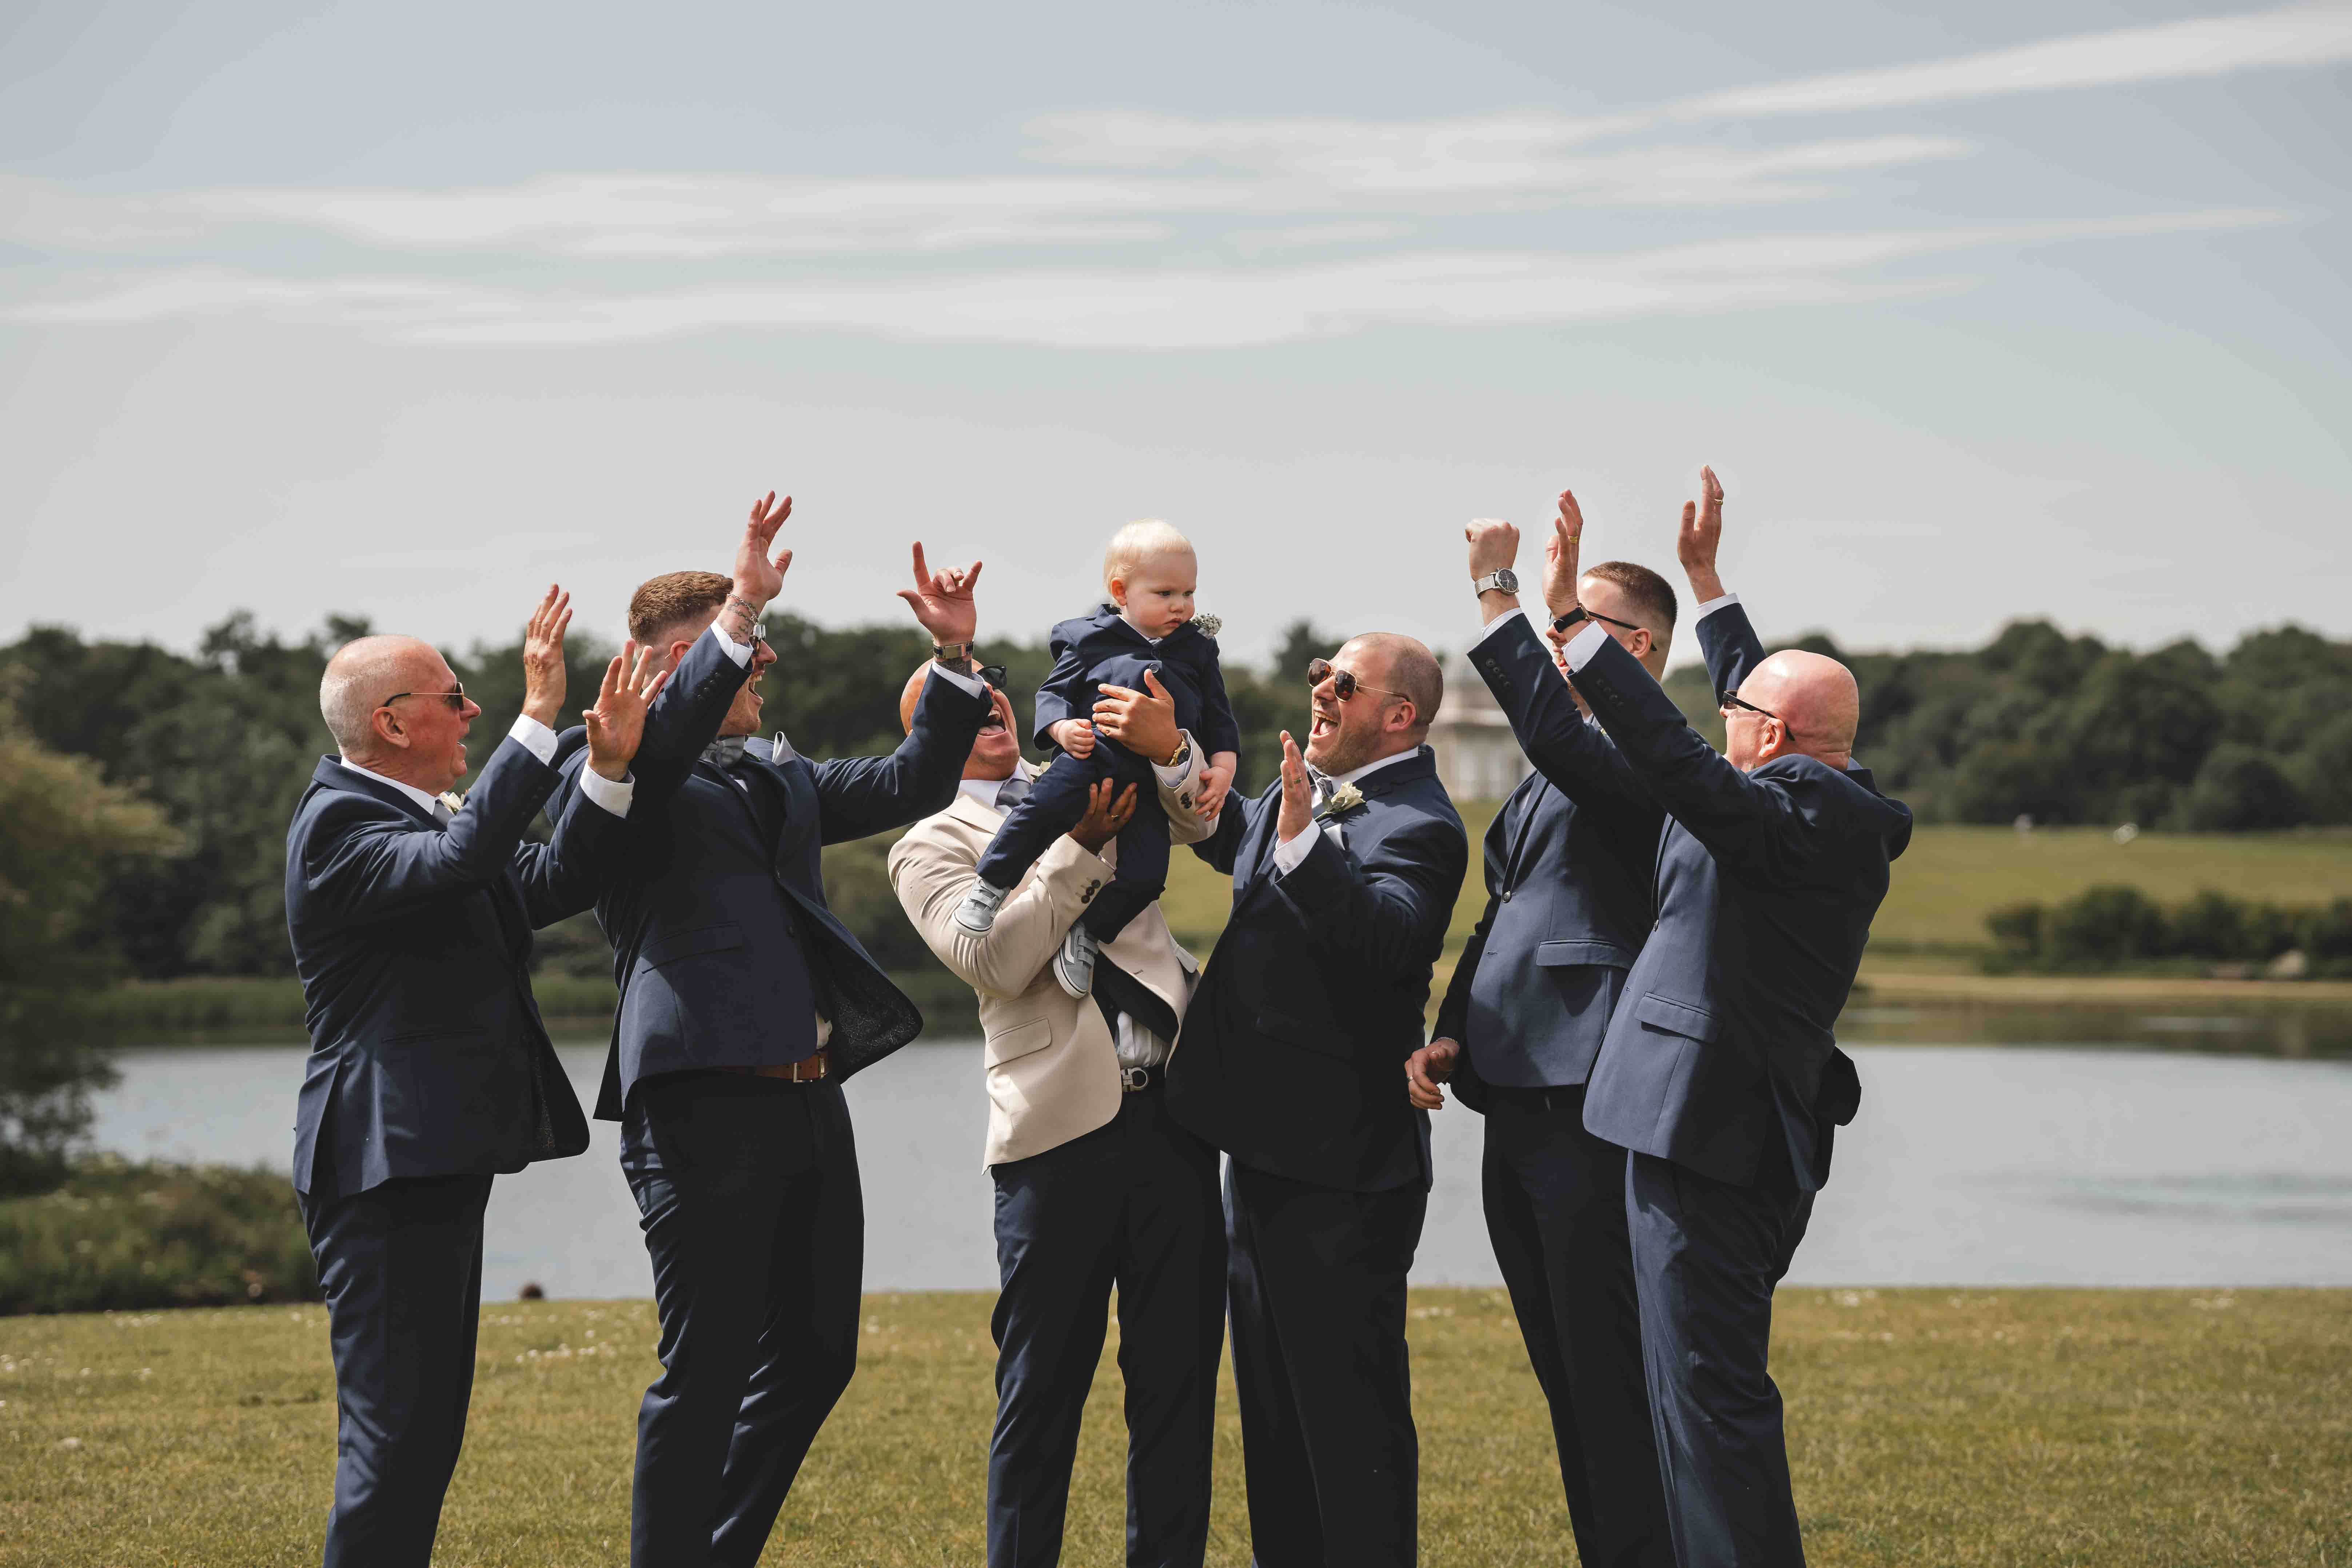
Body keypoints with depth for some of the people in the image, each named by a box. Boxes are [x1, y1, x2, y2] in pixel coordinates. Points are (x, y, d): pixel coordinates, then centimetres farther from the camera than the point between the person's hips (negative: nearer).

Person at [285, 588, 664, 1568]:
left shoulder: (426, 816, 18)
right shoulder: (339, 824, -14)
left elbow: (548, 884, 11)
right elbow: (460, 857, -32)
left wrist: (609, 768, -1)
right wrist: (538, 718, -30)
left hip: (441, 1160, 11)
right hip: (387, 1167, -11)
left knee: (428, 1427, 15)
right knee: (393, 1430, -10)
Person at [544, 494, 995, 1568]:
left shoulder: (778, 775, 21)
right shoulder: (626, 771, -3)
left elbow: (912, 785, 21)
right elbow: (663, 737, -25)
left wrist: (953, 656, 9)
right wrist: (741, 609, -33)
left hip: (808, 1101, 9)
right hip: (704, 1104, -9)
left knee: (814, 1358, 15)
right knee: (705, 1374, -4)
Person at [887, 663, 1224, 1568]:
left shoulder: (1085, 784, 18)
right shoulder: (931, 846, 6)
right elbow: (993, 961, -10)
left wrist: (1169, 750, -14)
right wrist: (1080, 846, -14)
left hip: (1171, 1112, 4)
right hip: (1060, 1128, -4)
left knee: (1179, 1376, 6)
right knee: (1043, 1388, 2)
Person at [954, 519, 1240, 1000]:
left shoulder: (1197, 650, 14)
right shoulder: (1091, 640, 4)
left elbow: (1219, 717, 19)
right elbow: (1053, 691, 5)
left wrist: (1224, 765, 5)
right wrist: (1061, 728, -15)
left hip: (1152, 784, 3)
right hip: (1090, 758, -3)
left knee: (1146, 873, -11)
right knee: (1041, 807, -29)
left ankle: (1089, 934, 9)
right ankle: (991, 885, -11)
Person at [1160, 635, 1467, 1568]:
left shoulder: (1415, 827, -17)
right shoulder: (1303, 793, 12)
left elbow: (1387, 939, -36)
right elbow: (1230, 838, 33)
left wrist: (1304, 839, -45)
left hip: (1340, 1170, -10)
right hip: (1267, 1148, 10)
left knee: (1350, 1411, -5)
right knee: (1273, 1404, 19)